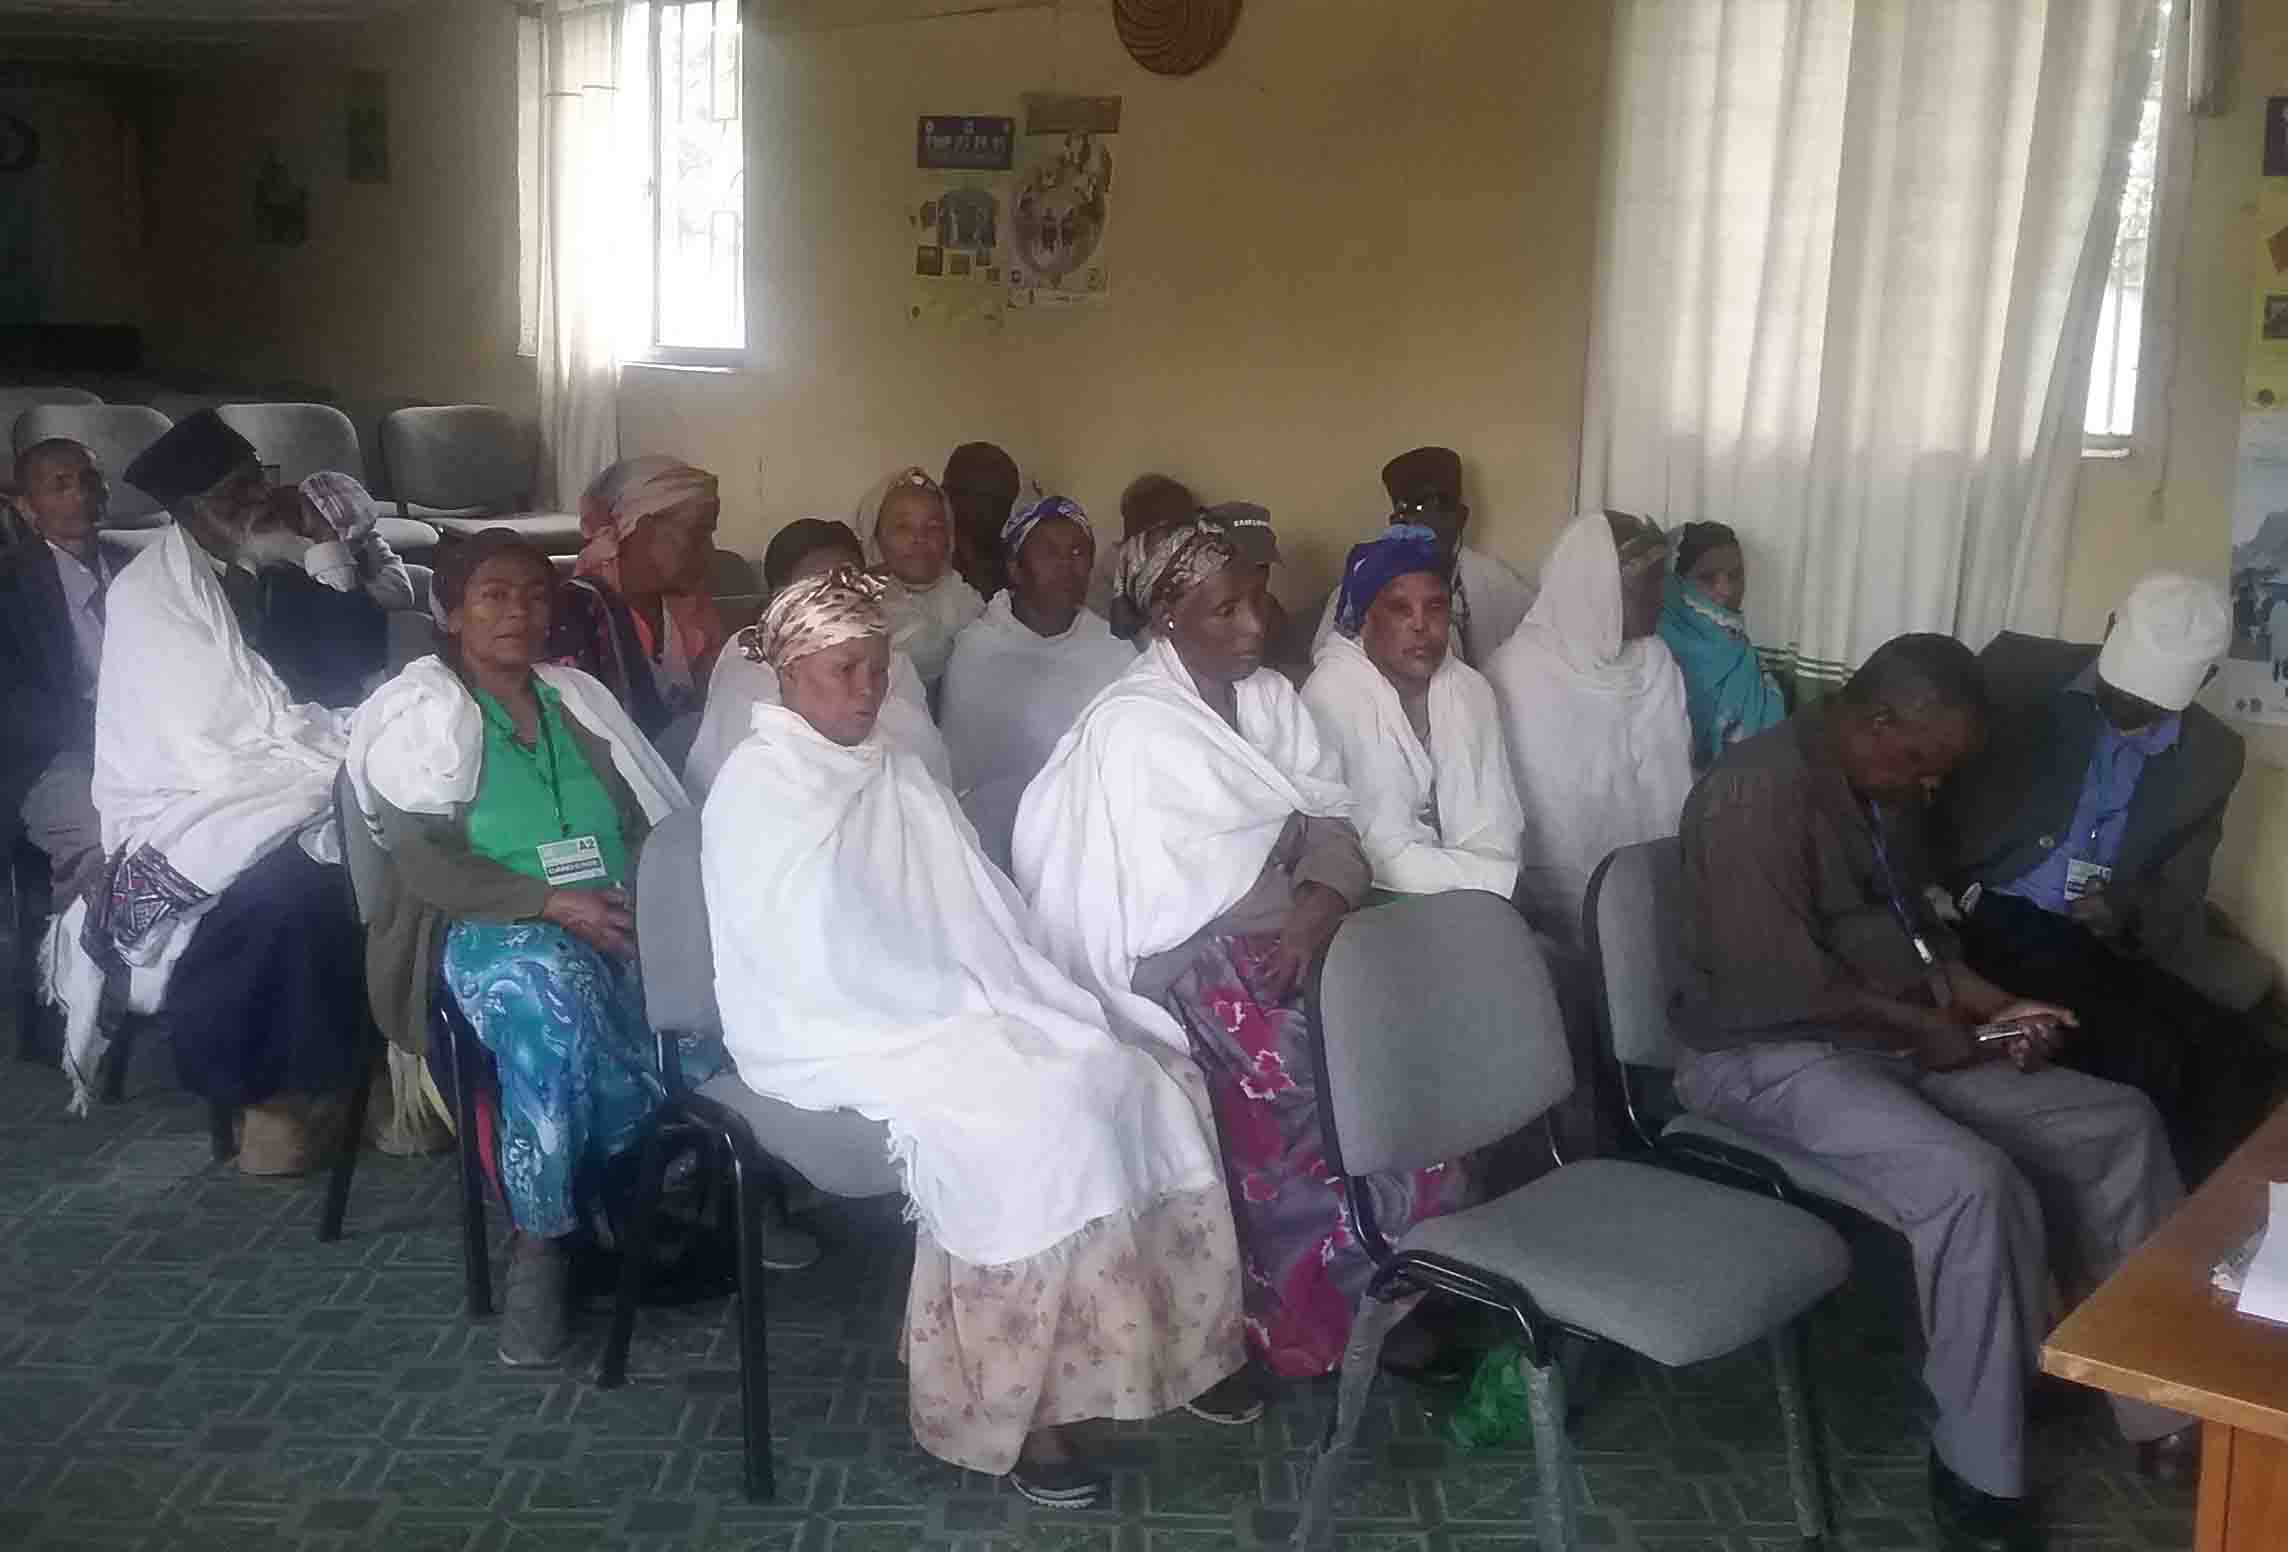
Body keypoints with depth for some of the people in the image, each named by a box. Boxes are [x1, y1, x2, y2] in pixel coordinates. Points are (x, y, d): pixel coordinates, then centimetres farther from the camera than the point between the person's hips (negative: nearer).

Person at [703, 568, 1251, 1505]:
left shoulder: (896, 774, 14)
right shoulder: (758, 790, -11)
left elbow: (983, 912, 13)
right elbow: (819, 963, -19)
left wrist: (994, 1001, -5)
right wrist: (961, 1010, -17)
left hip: (953, 1014, 8)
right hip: (844, 1037, -8)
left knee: (1135, 1080, -10)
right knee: (1042, 1121, -29)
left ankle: (1167, 1342, 4)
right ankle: (1007, 1407, -17)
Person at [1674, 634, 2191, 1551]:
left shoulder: (1885, 790, 11)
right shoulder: (1759, 792, -21)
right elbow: (1777, 981, -25)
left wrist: (1991, 1003, 3)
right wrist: (1921, 1028, -16)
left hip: (1903, 1040, 10)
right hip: (1775, 1056, -10)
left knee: (2119, 1124, 1)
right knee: (1975, 1186, -31)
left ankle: (2167, 1409, 10)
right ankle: (1976, 1476, -14)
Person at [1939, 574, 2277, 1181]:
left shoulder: (2211, 757, 9)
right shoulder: (2019, 669, -1)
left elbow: (2182, 898, 9)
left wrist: (2129, 912, -15)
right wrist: (1956, 889, -16)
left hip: (2104, 951, 5)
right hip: (1993, 925, -4)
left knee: (2242, 1062, -17)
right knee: (2148, 1055, -26)